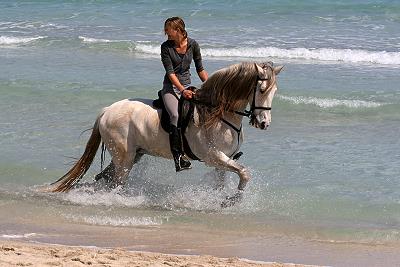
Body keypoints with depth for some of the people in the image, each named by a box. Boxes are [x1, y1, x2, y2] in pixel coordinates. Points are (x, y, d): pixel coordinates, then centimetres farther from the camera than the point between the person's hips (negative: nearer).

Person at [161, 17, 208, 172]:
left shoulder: (192, 44, 4)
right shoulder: (166, 47, -5)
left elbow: (200, 69, 13)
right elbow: (170, 73, -12)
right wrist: (182, 90, -23)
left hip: (187, 85, 4)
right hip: (171, 87, -4)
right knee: (175, 115, -30)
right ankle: (178, 156, -35)